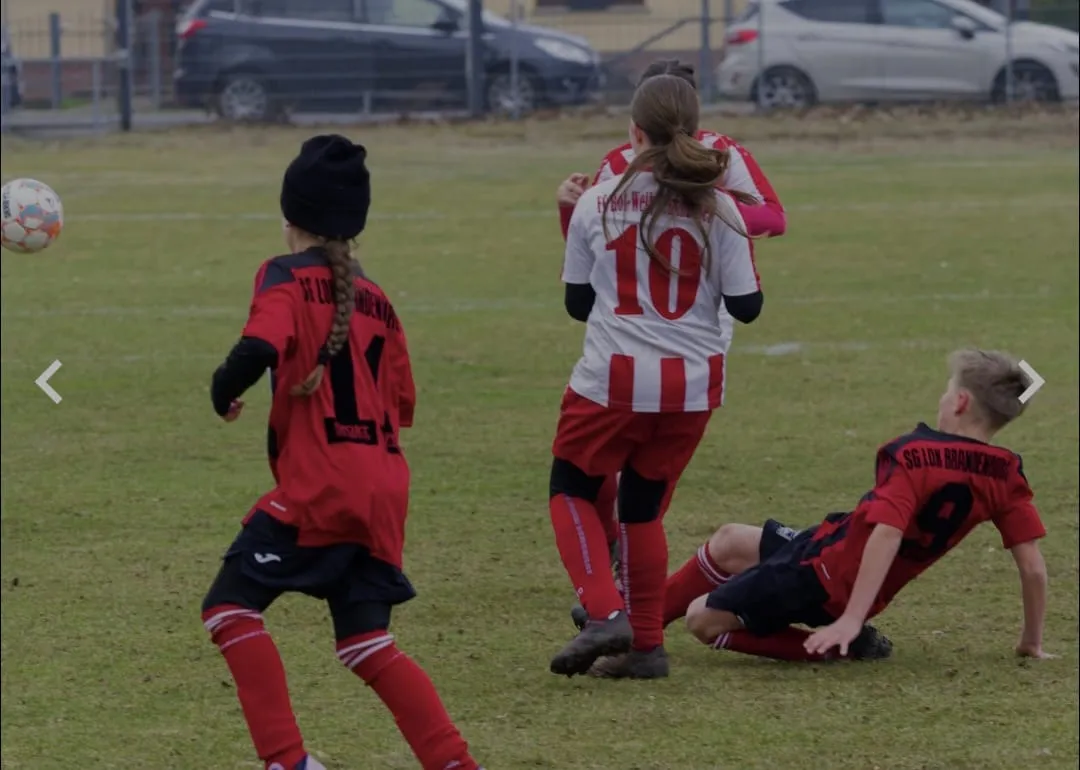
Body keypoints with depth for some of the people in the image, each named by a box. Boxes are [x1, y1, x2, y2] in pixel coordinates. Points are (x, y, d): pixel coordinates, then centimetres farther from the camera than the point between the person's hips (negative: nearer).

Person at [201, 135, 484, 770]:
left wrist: (223, 395, -3)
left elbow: (260, 348, -21)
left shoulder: (288, 278, -3)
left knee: (231, 607, 3)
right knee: (366, 643, 12)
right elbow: (403, 405, 16)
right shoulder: (377, 300, 15)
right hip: (383, 491, 7)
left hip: (318, 488, -7)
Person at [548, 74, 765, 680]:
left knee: (573, 492, 15)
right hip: (693, 384, 2)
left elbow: (578, 303, 5)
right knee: (644, 505, 17)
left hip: (613, 379, -2)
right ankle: (647, 645, 16)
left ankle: (604, 613, -6)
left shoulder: (597, 204, -2)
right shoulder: (718, 209, -3)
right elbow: (747, 305, 0)